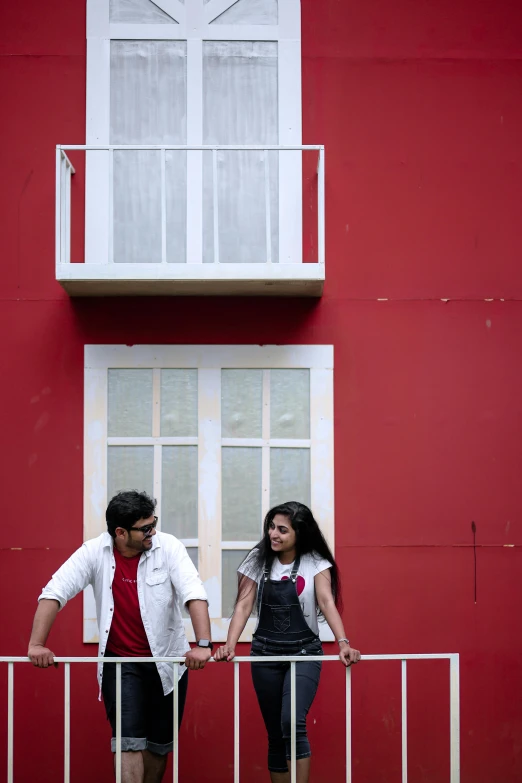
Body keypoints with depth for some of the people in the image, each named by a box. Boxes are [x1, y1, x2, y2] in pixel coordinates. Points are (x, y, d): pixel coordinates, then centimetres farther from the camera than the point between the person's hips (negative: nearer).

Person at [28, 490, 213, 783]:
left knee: (161, 741, 12)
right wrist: (37, 644, -22)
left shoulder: (168, 547, -12)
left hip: (167, 659, 1)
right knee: (129, 739, -11)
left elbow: (194, 593, -20)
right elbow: (55, 592, -13)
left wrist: (203, 644, -31)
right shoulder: (95, 552, -11)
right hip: (120, 661, -1)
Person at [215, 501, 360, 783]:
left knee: (293, 723, -22)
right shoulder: (258, 560, 0)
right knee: (275, 735, 7)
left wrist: (342, 642, -31)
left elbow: (327, 603, -15)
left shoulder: (315, 563, -5)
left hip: (304, 653, -3)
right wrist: (230, 644, -19)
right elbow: (243, 605, -4)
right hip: (266, 654, 3)